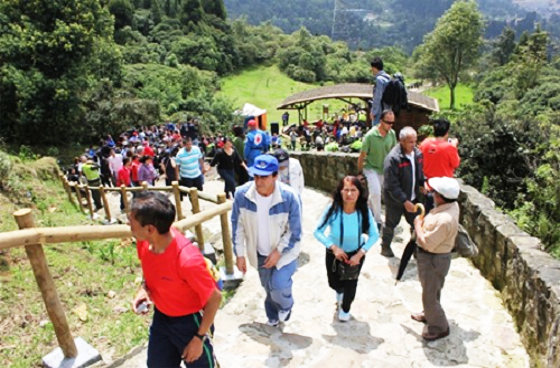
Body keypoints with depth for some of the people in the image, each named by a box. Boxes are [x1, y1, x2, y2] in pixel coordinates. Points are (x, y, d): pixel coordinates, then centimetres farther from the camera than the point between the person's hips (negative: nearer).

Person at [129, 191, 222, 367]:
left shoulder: (187, 259, -38)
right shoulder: (143, 242, -16)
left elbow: (215, 298, -24)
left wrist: (199, 338, -17)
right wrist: (144, 288, -11)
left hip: (190, 321, -6)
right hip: (161, 317, 7)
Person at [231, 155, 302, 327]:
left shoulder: (289, 197, -28)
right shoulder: (242, 194, -23)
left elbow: (295, 231, -17)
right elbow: (237, 225, -9)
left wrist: (279, 252, -20)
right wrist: (240, 254, -6)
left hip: (285, 251, -3)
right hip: (260, 252, 3)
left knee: (279, 285, -16)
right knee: (268, 287, 20)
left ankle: (286, 305, 22)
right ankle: (273, 315, 52)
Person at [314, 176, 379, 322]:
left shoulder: (364, 211, -28)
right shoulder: (333, 209, -32)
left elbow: (374, 235, -17)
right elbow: (318, 231, -23)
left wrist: (360, 254, -23)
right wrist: (333, 247, -32)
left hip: (356, 252, 0)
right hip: (334, 252, 0)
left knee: (350, 284, 7)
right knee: (334, 283, 18)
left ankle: (345, 309, 42)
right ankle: (340, 292, 58)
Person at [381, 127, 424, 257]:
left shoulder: (417, 153, -3)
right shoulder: (393, 158, -26)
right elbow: (392, 185, -25)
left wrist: (424, 183, -8)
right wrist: (405, 201, -25)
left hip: (413, 197, 6)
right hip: (395, 199, -5)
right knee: (391, 224, 14)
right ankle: (385, 246, 37)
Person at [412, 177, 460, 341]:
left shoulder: (445, 220, -36)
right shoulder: (452, 205, -7)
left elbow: (427, 243, -30)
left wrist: (418, 226, -17)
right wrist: (424, 221, -4)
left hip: (433, 260, -9)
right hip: (433, 256, 9)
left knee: (430, 295, 10)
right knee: (430, 290, 28)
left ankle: (439, 327, 29)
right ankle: (429, 314, 49)